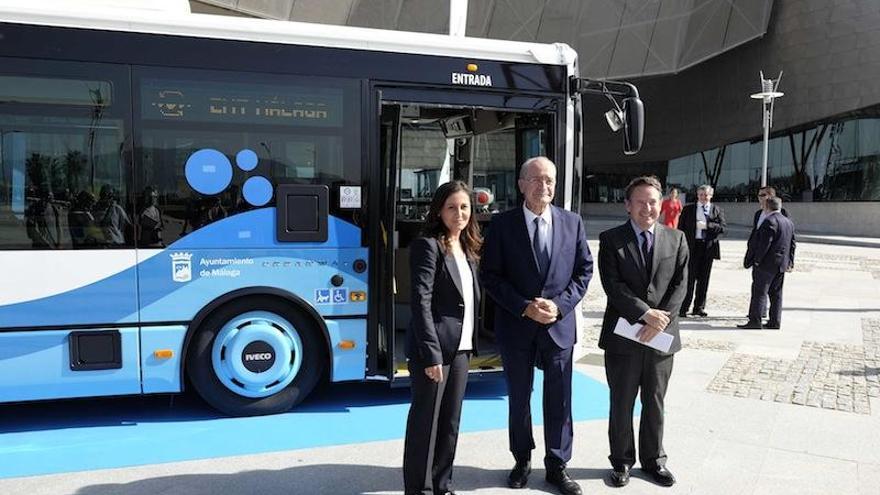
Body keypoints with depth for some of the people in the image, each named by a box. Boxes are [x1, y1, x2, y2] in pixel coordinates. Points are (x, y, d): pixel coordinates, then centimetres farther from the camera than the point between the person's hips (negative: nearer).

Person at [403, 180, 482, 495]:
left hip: (460, 348, 8)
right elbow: (421, 303, -17)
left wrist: (470, 344, 9)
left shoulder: (468, 249, 13)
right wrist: (431, 354, -21)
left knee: (451, 422, 14)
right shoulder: (428, 246, -11)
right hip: (434, 349, -7)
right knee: (425, 420, 4)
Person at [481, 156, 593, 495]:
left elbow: (584, 270, 3)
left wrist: (559, 304, -11)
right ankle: (522, 460, 31)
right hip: (516, 326, -1)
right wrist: (525, 308, -15)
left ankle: (557, 466, 24)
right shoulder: (502, 224, -5)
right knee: (519, 398, 13)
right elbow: (490, 276, -6)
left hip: (559, 325, 1)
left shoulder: (572, 222, 2)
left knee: (559, 400, 8)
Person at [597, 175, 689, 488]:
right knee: (621, 403, 10)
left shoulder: (676, 239, 5)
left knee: (655, 403, 14)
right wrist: (645, 313, -19)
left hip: (662, 335, 2)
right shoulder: (611, 240, -3)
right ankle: (622, 461, 25)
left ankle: (654, 460, 30)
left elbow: (680, 284, -1)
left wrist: (661, 319, -13)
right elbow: (613, 285, -11)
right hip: (623, 335, -2)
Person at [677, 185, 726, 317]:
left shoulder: (717, 210, 9)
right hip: (692, 246, -2)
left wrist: (707, 225, -16)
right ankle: (683, 308, -1)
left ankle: (699, 307, 17)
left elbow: (723, 227, -2)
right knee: (690, 277, -5)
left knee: (704, 278, 7)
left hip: (708, 247, 2)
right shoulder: (688, 209, 6)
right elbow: (681, 227, 6)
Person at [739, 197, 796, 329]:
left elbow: (764, 243, -20)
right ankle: (775, 322, 14)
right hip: (781, 264, 9)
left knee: (759, 292, -6)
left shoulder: (769, 221, -15)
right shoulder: (789, 222, 14)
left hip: (767, 264, -9)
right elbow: (792, 244, 17)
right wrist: (790, 262, 21)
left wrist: (757, 260, -15)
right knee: (776, 294, 12)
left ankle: (755, 321, -6)